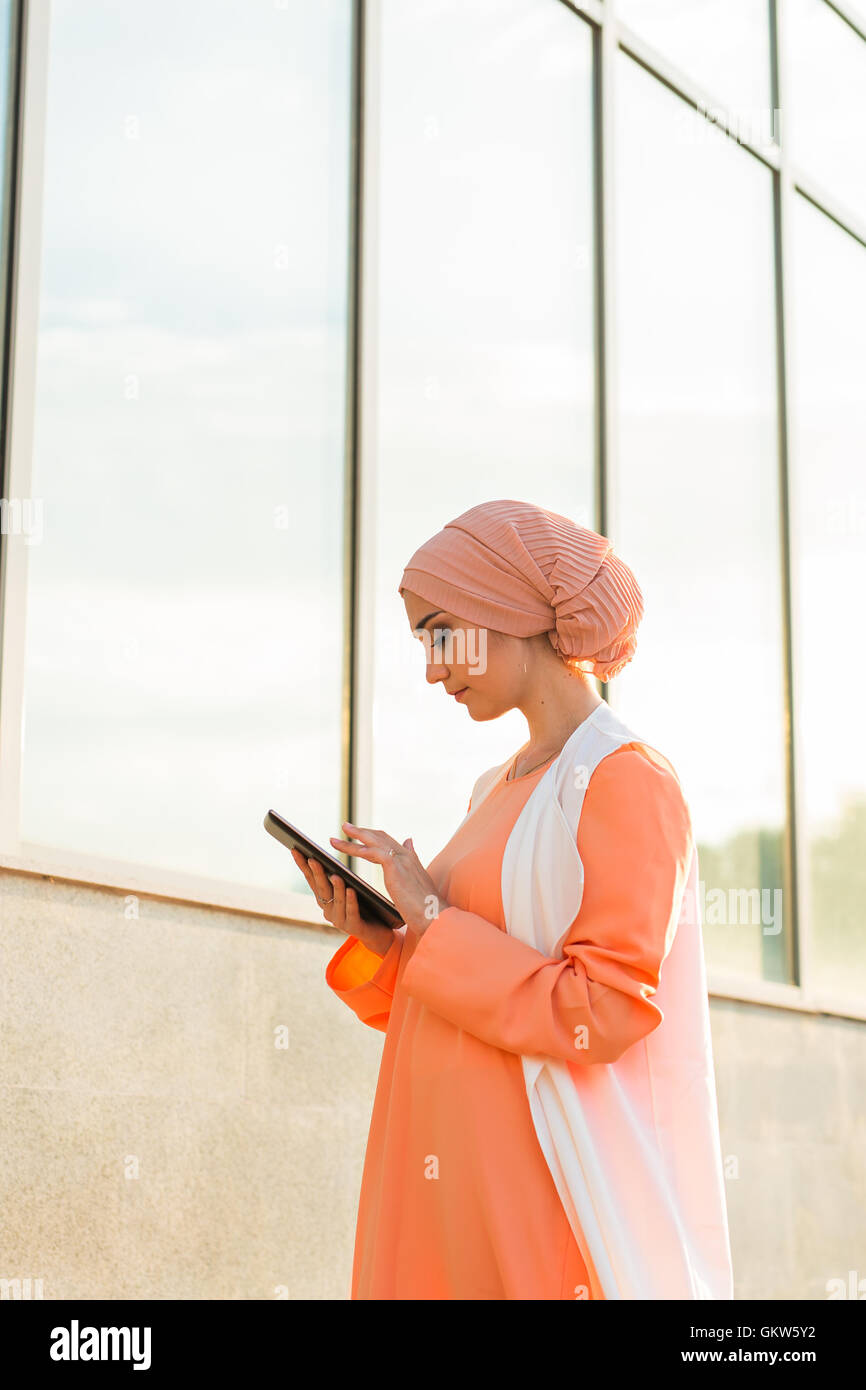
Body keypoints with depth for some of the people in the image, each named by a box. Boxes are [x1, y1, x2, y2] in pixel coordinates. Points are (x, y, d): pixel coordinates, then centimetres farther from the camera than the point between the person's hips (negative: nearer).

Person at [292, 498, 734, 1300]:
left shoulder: (625, 781, -10)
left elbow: (604, 1014, -18)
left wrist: (433, 919, -13)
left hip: (551, 1180, -7)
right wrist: (378, 941, 1)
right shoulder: (501, 790, 16)